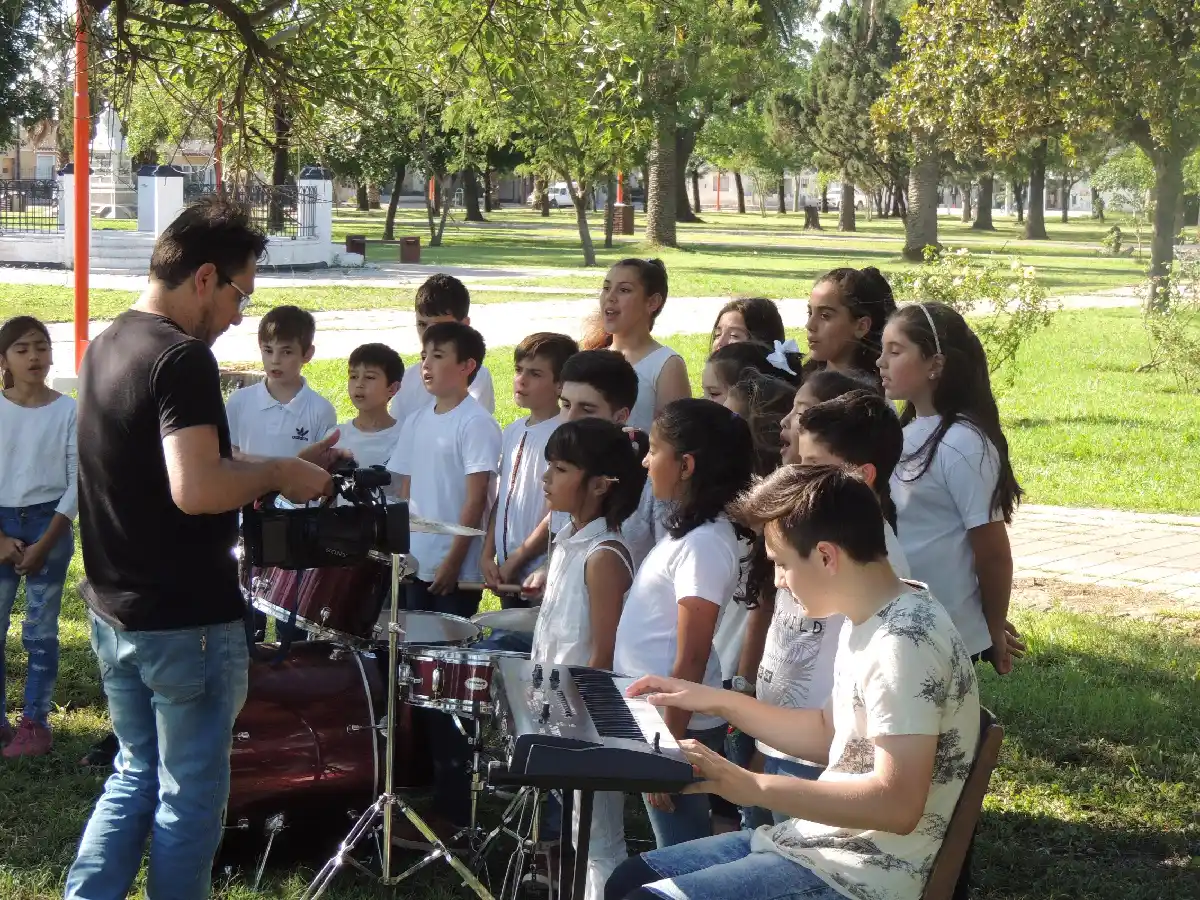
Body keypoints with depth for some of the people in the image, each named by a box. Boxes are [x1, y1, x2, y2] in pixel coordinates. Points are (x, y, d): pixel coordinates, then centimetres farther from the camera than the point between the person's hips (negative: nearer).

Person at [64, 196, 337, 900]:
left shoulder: (108, 345, 9)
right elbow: (196, 489, -33)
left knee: (136, 775, 21)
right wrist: (278, 474, -16)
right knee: (190, 796, 5)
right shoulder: (183, 360, -20)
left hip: (113, 610, 9)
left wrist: (287, 463, 11)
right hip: (186, 623, -9)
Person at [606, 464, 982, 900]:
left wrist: (754, 787, -28)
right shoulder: (868, 621, 9)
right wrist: (719, 701, 15)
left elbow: (897, 804, -29)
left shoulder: (905, 643, -23)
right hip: (829, 842, 10)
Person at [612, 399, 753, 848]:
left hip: (675, 726, -9)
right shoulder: (689, 529, 9)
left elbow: (690, 660, -21)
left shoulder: (704, 543, -20)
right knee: (675, 853, 16)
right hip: (653, 717, 9)